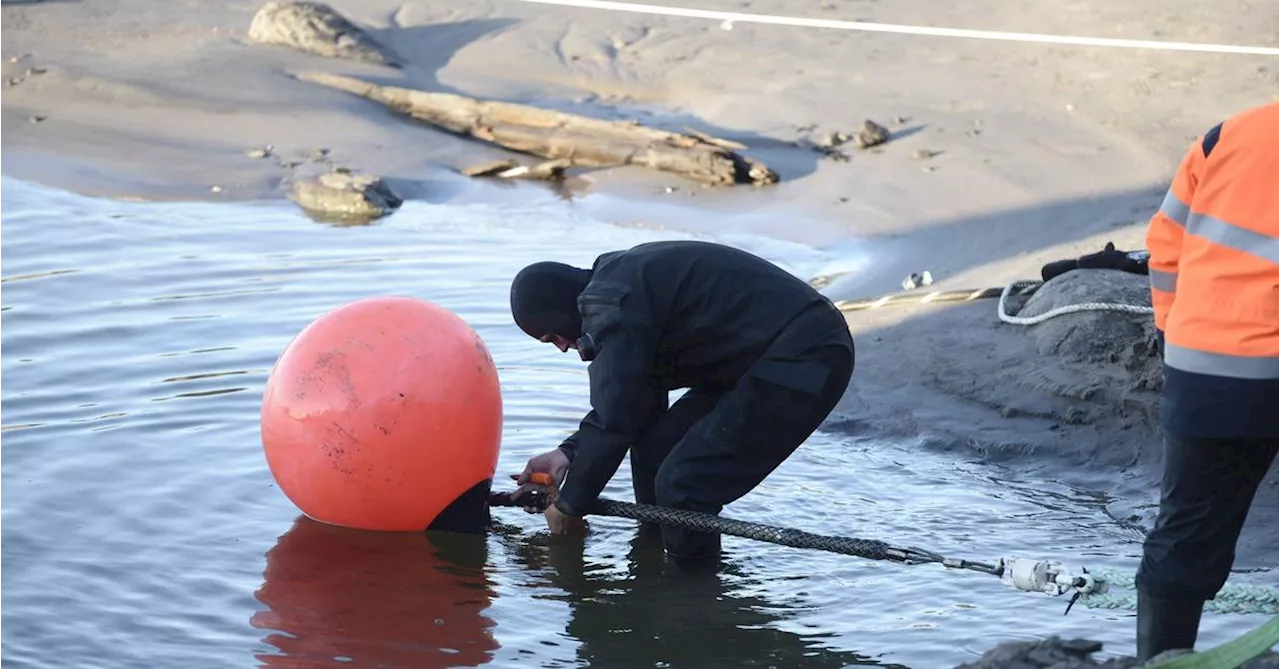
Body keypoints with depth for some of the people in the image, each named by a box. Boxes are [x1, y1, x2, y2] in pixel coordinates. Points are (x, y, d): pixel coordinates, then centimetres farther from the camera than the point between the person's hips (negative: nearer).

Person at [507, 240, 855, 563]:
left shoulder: (612, 306, -17)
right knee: (655, 448, 12)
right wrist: (569, 452, 13)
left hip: (801, 361, -11)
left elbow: (613, 420, -16)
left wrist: (569, 507, -3)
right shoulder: (623, 280, 15)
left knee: (682, 485, -14)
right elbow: (634, 397, 21)